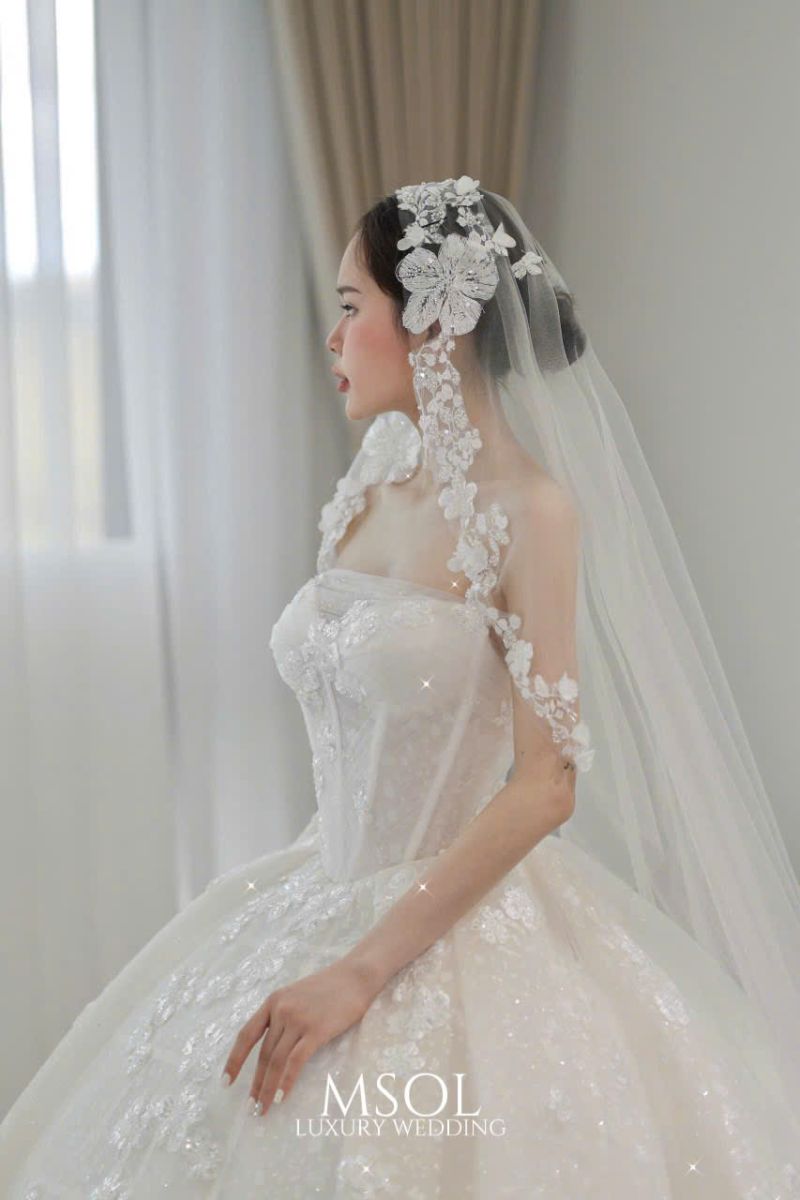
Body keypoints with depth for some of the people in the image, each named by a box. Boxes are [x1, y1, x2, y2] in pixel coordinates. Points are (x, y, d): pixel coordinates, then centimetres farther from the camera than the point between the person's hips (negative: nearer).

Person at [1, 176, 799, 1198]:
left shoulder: (529, 509, -15)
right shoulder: (371, 489, 6)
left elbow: (548, 784, -19)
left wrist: (362, 968, -20)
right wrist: (322, 944, 10)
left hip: (464, 920, -7)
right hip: (327, 899, 7)